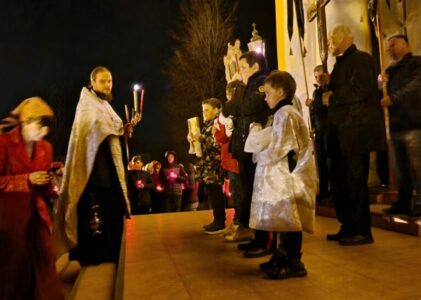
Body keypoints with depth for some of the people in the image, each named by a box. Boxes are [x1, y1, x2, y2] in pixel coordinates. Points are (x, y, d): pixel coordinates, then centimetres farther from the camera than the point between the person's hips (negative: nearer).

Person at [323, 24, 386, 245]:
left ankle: (362, 232, 9)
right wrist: (330, 83, 7)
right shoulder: (341, 63, 20)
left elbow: (361, 91, -21)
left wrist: (332, 98, -11)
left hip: (356, 130, -9)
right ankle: (348, 227, 24)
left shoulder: (361, 59, -7)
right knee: (339, 181, 12)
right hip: (341, 132, 10)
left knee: (356, 182, -4)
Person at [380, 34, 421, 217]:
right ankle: (404, 203, 14)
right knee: (401, 169, 8)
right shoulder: (390, 71, 22)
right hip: (396, 126, 6)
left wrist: (392, 98, -24)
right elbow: (384, 93, 19)